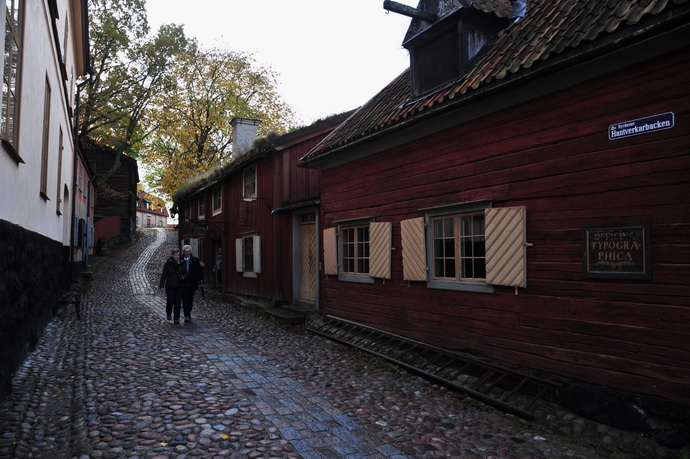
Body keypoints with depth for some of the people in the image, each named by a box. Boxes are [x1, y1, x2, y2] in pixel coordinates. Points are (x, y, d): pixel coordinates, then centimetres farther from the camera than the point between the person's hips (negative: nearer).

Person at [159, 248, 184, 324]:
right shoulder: (168, 264, -4)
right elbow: (163, 275, -4)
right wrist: (161, 286, -7)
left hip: (179, 286, 2)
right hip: (170, 286, -2)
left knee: (178, 302, -1)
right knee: (170, 301, 1)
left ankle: (177, 318, 5)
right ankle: (168, 314, 31)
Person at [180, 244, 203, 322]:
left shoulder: (195, 260, 3)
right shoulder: (180, 261, -1)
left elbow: (199, 271, 4)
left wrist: (201, 281, -1)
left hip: (192, 283, 2)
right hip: (183, 283, -2)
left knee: (190, 300, 11)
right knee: (185, 300, -6)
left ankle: (188, 312, 30)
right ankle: (187, 316, -6)